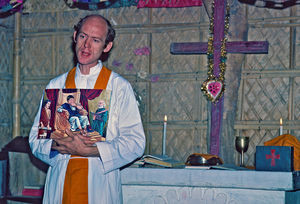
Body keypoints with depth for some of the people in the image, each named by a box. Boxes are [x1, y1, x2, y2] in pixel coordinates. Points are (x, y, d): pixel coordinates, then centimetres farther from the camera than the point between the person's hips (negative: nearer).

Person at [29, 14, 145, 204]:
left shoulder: (120, 87, 1)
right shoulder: (55, 86, 10)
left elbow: (135, 142, -6)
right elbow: (36, 138, 9)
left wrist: (90, 150, -17)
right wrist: (56, 144, -13)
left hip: (100, 186, -2)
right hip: (59, 184, 2)